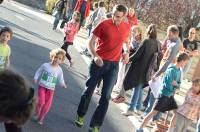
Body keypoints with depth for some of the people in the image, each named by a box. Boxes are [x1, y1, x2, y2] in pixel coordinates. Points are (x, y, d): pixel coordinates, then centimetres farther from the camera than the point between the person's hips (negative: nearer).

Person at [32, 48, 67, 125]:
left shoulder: (59, 70, -4)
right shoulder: (45, 65, -9)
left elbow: (60, 79, 2)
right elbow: (39, 72, 4)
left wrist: (63, 84, -16)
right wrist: (35, 79, -5)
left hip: (51, 89, 2)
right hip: (42, 86, -2)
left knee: (47, 105, 2)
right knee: (41, 101, -20)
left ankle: (40, 119, 22)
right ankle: (36, 113, 11)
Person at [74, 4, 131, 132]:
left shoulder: (127, 28, 0)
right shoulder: (104, 24, -10)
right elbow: (91, 42, -6)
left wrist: (127, 52, 1)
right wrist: (95, 56, -22)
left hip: (113, 65, 2)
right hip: (99, 62, -2)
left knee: (106, 96, 0)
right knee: (89, 90, 8)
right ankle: (80, 115, 30)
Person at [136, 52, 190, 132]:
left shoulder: (179, 71, 5)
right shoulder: (172, 70, -21)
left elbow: (179, 84, 10)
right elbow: (168, 85, -24)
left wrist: (176, 84, -11)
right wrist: (174, 85, -5)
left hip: (170, 95, 8)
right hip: (164, 94, -8)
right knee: (154, 112, -5)